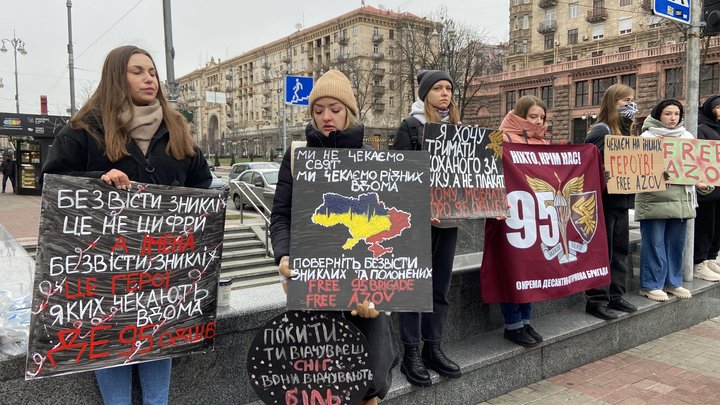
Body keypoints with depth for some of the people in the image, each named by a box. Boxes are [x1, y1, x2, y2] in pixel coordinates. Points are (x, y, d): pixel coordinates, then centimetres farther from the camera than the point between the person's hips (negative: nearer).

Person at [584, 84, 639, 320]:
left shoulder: (626, 132, 16)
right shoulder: (601, 131, -11)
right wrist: (604, 175, -32)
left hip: (621, 201, 9)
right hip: (604, 201, -9)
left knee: (621, 249, 13)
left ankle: (615, 296, 25)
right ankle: (596, 301, 7)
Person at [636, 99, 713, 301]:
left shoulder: (687, 137, 15)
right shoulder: (647, 137, 0)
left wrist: (699, 182, -2)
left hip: (681, 199, 5)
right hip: (654, 199, -5)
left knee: (676, 242, 11)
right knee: (654, 243, -1)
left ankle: (672, 282, 23)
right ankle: (651, 285, 7)